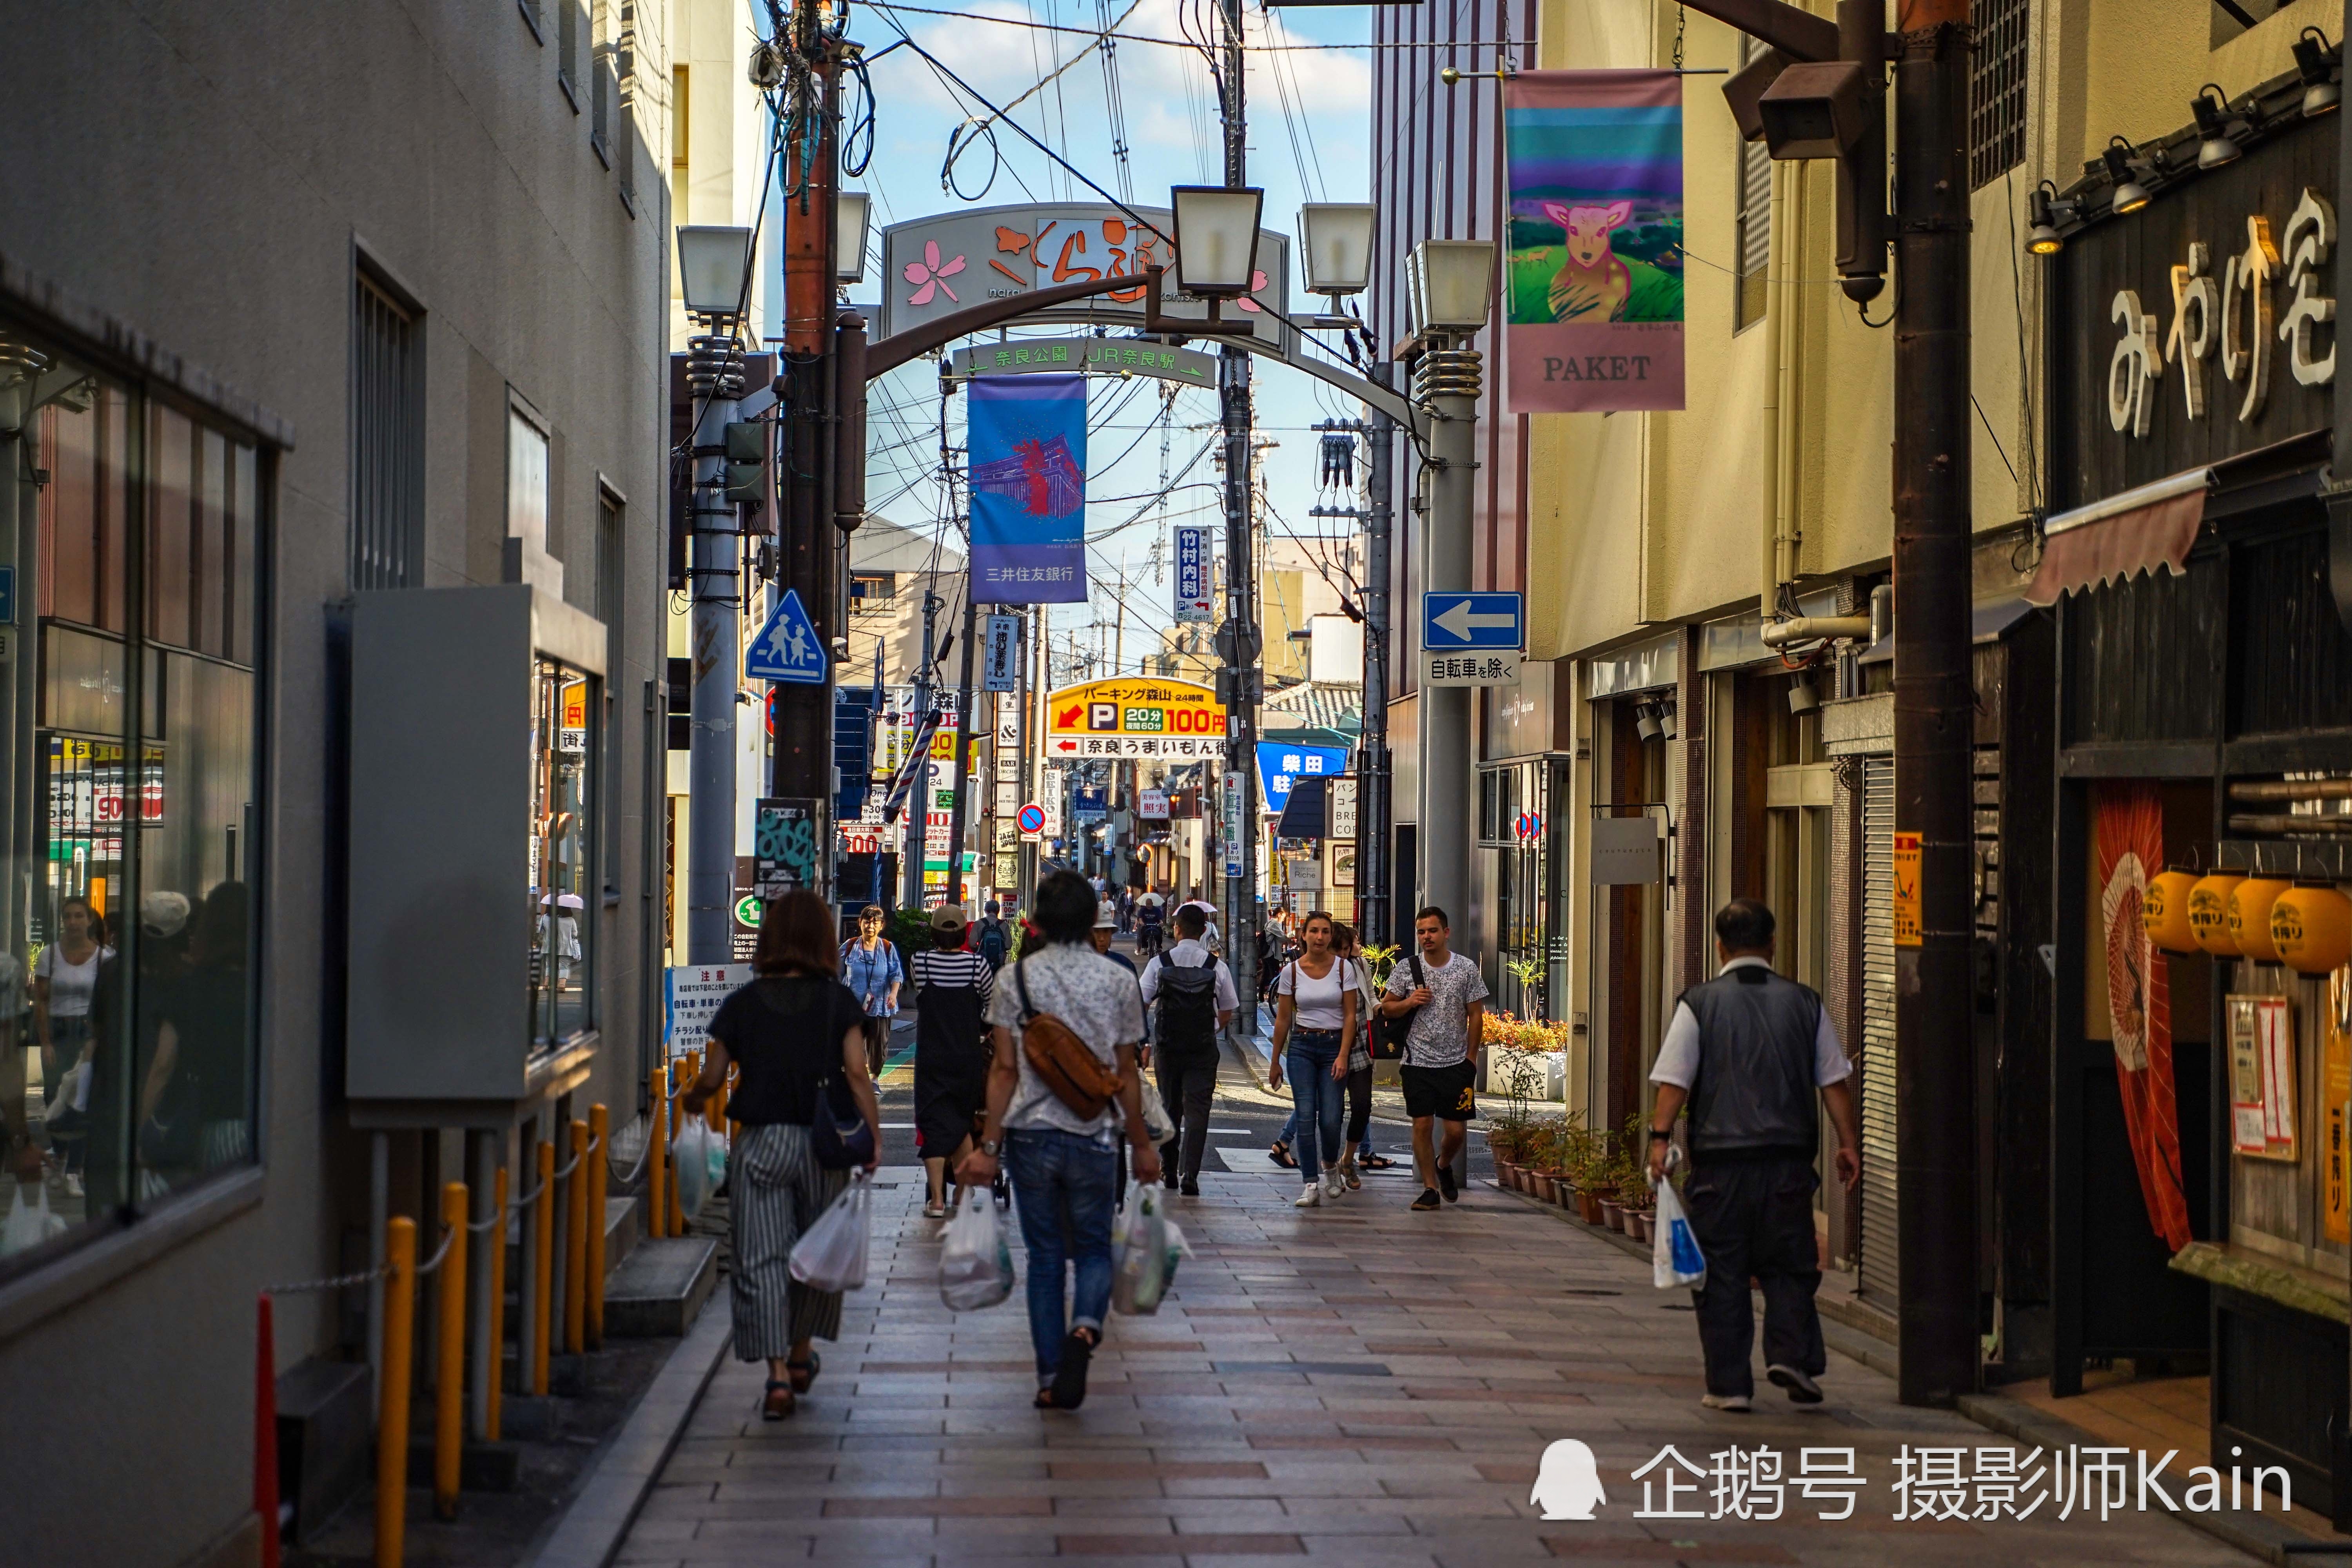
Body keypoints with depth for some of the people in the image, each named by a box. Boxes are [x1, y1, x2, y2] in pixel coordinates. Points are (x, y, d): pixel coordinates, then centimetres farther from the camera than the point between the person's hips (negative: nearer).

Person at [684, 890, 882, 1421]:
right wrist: (874, 1137, -5)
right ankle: (800, 1356, 32)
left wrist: (691, 1103, 23)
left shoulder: (742, 1004, 1)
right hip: (822, 1141, 1)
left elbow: (711, 1079, 2)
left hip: (759, 1142, 0)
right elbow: (857, 1074, -8)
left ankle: (778, 1376, -8)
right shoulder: (839, 1001, -1)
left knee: (761, 1259, 1)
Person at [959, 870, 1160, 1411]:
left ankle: (1051, 1378, 9)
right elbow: (1126, 1074, 2)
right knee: (1094, 1248, 13)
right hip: (1095, 1137, 0)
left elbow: (1005, 1069, -6)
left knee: (1044, 1256, 10)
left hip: (1032, 1133, 0)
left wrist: (988, 1145, -3)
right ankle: (1085, 1327, -18)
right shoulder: (1118, 981, -1)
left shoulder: (1017, 978, -3)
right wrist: (1142, 1144, 11)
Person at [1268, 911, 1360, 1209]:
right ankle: (1311, 1185, -5)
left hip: (1335, 1046, -1)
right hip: (1302, 1046, 1)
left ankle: (1330, 1167, 25)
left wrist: (1343, 1056, -11)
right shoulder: (1291, 971, 2)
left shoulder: (1344, 968, -1)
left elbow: (1350, 1016, -1)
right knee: (1306, 1117, -8)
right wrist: (1275, 1062, 9)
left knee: (1330, 1119, -5)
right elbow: (1283, 1019, 7)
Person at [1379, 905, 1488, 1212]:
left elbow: (1476, 1015, 4)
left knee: (1457, 1129, 1)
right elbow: (1387, 1007, 8)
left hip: (1456, 1063, 0)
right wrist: (1409, 1002, -13)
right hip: (1418, 1062, 0)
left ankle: (1444, 1165, 32)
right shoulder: (1406, 969, -1)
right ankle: (1430, 1189, 7)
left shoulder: (1467, 968, -2)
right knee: (1422, 1124, -3)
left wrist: (1471, 1058, 4)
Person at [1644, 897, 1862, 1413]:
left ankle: (1729, 1384, 4)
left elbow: (1674, 1081, -7)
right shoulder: (1804, 1002, 7)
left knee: (1721, 1272, 4)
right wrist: (1849, 1143, 15)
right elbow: (1835, 1081, 9)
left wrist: (1660, 1138, -5)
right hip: (1789, 1157, 2)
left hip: (1720, 1158, -2)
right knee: (1789, 1264, 13)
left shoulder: (1699, 1003, 0)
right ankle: (1792, 1354, -4)